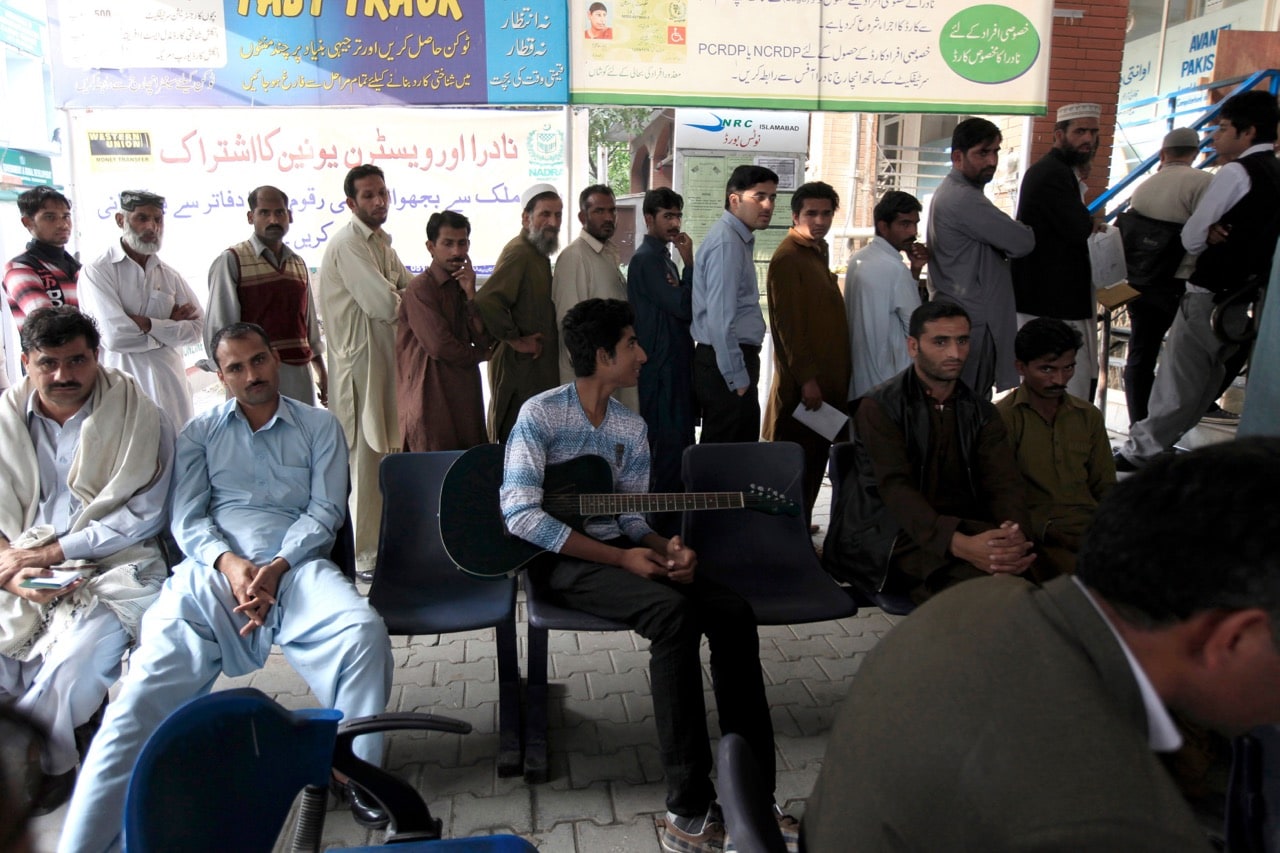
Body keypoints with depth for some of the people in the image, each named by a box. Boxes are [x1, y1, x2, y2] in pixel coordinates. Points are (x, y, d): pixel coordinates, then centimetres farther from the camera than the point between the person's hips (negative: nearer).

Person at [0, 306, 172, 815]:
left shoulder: (138, 417, -3)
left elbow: (143, 515, -7)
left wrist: (52, 552, -13)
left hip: (112, 566, -4)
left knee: (74, 660, -27)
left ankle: (45, 762, 4)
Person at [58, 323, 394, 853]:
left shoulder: (319, 427, 15)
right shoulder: (201, 433, 19)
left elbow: (325, 510, 5)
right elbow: (187, 519, 9)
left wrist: (277, 566, -12)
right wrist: (228, 561, -12)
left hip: (296, 567, -1)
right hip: (213, 571, 1)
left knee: (365, 630, -31)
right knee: (144, 694, -20)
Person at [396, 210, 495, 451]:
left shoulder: (463, 285, 16)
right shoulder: (420, 288, -9)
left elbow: (485, 341, 4)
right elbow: (440, 346, -17)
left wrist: (470, 294, -7)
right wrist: (480, 354, 1)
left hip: (466, 396, 7)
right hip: (431, 400, -7)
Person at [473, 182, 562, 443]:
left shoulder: (538, 253, 16)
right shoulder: (518, 252, -18)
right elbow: (486, 300, -31)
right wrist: (516, 340, -21)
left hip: (539, 369, 10)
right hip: (519, 366, -10)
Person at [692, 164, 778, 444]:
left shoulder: (738, 239, 15)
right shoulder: (726, 242, -15)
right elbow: (719, 319, -22)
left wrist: (743, 372, 16)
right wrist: (737, 378, -18)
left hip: (732, 361, 10)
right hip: (725, 367, -10)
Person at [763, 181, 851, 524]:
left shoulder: (818, 252, 17)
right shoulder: (788, 258, -13)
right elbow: (787, 324, -18)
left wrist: (832, 376, 19)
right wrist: (806, 377, -20)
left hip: (826, 378, 9)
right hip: (803, 383, -9)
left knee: (814, 460, 14)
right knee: (796, 466, -2)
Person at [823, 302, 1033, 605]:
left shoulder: (981, 413, 13)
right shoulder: (879, 408, -4)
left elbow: (1004, 483, 0)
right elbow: (896, 488, -17)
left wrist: (1016, 537, -24)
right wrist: (960, 544, -33)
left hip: (965, 531, 5)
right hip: (889, 536, -4)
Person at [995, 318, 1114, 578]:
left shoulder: (1089, 416, 17)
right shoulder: (1003, 417, -2)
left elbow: (1104, 486, 21)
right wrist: (1047, 531, -17)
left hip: (1092, 527, 6)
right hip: (1037, 536, -5)